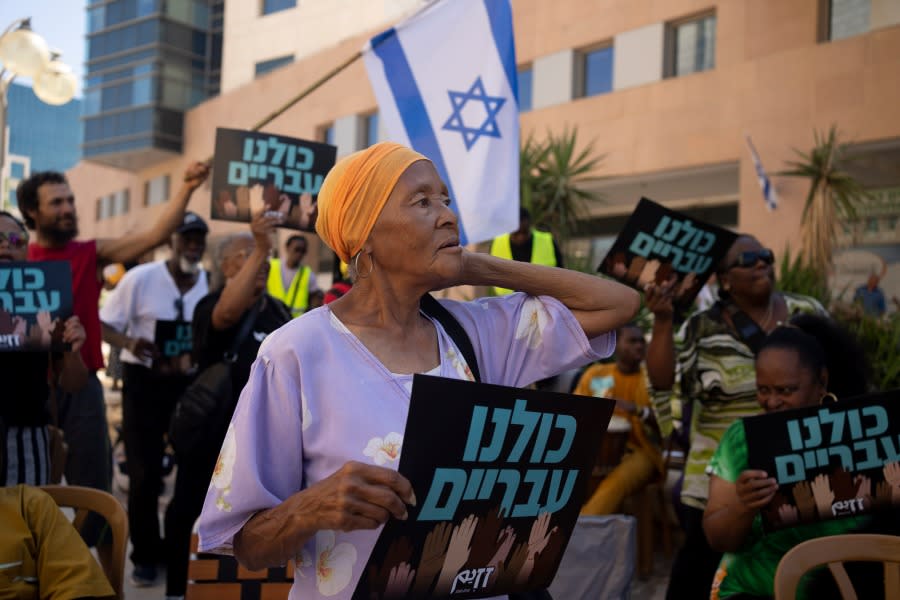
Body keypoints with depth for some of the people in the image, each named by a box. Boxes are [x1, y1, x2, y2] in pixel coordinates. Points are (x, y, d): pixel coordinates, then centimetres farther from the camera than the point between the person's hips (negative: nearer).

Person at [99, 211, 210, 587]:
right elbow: (104, 324, -8)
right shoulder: (141, 278, -12)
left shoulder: (212, 284, -2)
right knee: (144, 473, 2)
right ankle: (146, 555, 18)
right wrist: (129, 343, -28)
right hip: (145, 381, -3)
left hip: (191, 382, 3)